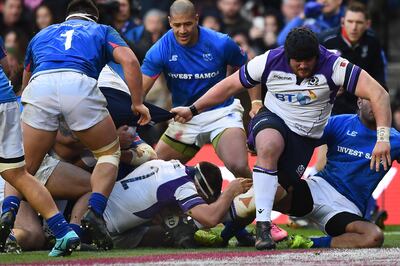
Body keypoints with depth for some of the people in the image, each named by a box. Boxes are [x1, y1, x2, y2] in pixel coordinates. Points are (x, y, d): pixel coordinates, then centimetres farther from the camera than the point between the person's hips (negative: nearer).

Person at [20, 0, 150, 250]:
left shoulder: (42, 34, 39)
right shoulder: (102, 31, 31)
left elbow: (25, 83, 43)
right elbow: (129, 61, 11)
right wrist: (138, 103, 16)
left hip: (39, 87, 2)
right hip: (79, 84, -2)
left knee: (24, 168, 17)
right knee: (110, 153, 19)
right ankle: (95, 212, -3)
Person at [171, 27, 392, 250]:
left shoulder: (332, 66, -19)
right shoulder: (270, 61, -12)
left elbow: (379, 94, -25)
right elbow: (229, 86, 2)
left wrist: (383, 137, -37)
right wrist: (192, 110, 1)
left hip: (305, 137, 0)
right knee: (269, 146, -37)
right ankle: (263, 226, -34)